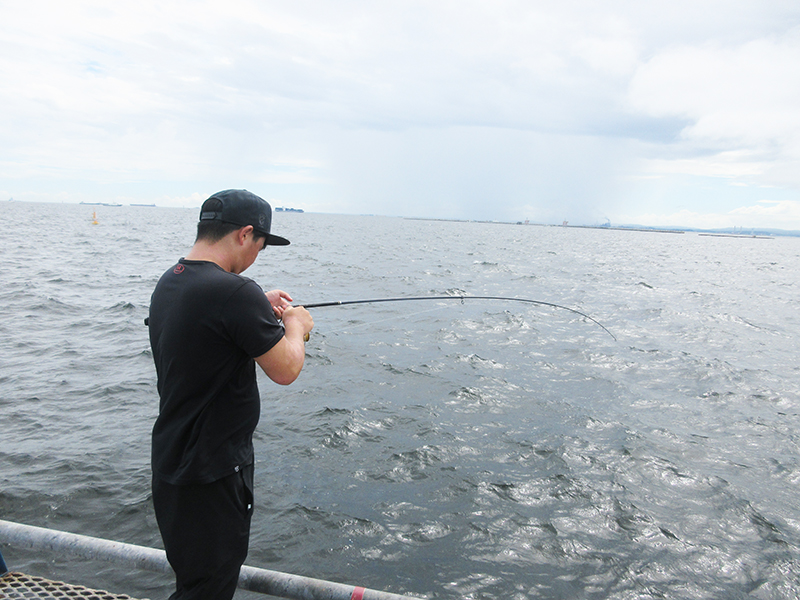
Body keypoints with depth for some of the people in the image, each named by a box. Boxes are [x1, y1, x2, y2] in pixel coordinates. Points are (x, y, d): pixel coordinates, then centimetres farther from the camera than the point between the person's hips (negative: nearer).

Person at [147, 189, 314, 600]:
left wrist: (260, 308, 14)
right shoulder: (235, 292, -25)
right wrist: (296, 325, -1)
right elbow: (286, 370, -19)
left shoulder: (168, 284, 4)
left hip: (171, 461, 9)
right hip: (212, 472, -9)